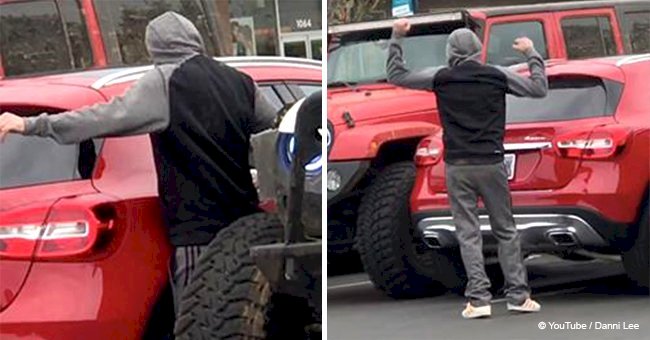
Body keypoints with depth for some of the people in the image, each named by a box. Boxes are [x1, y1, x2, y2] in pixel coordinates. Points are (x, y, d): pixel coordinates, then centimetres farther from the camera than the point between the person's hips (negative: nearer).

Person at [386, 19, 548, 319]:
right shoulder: (497, 76, -2)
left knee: (468, 233, 2)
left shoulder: (440, 78, -3)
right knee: (505, 230, 9)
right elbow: (539, 88, 8)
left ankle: (479, 298, -7)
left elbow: (396, 75, 8)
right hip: (491, 164, 0)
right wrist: (531, 54, 21)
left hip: (457, 167, 0)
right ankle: (518, 295, 8)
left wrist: (396, 38, 18)